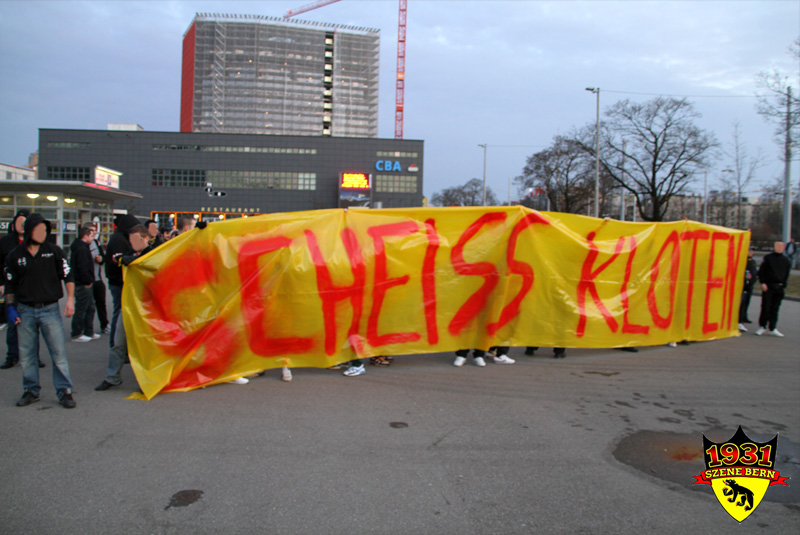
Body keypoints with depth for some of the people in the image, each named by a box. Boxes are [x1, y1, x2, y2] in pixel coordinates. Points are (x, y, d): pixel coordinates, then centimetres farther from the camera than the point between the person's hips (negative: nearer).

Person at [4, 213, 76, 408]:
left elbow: (67, 275, 4)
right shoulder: (15, 256, 4)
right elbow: (10, 284, 10)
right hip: (25, 311, 2)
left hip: (50, 309, -2)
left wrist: (70, 299, -4)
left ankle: (64, 391, 4)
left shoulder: (54, 251, 1)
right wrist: (11, 308, 4)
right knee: (26, 354, 9)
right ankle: (31, 390, 23)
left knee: (59, 352, -4)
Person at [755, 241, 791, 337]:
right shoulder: (768, 258, 0)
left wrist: (783, 286, 9)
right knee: (765, 307, -3)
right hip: (768, 286, -3)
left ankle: (772, 328, 11)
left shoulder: (786, 261, 11)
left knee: (775, 308, 6)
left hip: (779, 287, 3)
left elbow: (787, 274, 17)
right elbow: (761, 271, -1)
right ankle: (762, 326, 9)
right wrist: (763, 283, -10)